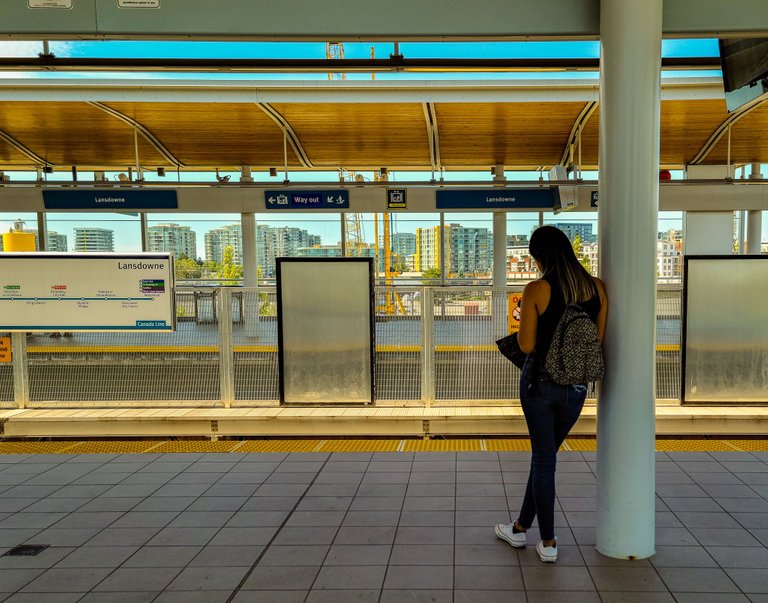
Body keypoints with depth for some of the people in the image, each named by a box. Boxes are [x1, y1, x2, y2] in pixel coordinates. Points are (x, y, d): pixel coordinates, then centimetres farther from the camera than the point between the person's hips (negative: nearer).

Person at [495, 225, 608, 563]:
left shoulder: (536, 290, -14)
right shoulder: (596, 287, -2)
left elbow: (526, 346, -12)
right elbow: (599, 340, 2)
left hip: (540, 380, -4)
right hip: (576, 386, 4)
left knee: (543, 458, 10)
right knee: (545, 455, 19)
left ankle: (548, 543, 18)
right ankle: (521, 527, 34)